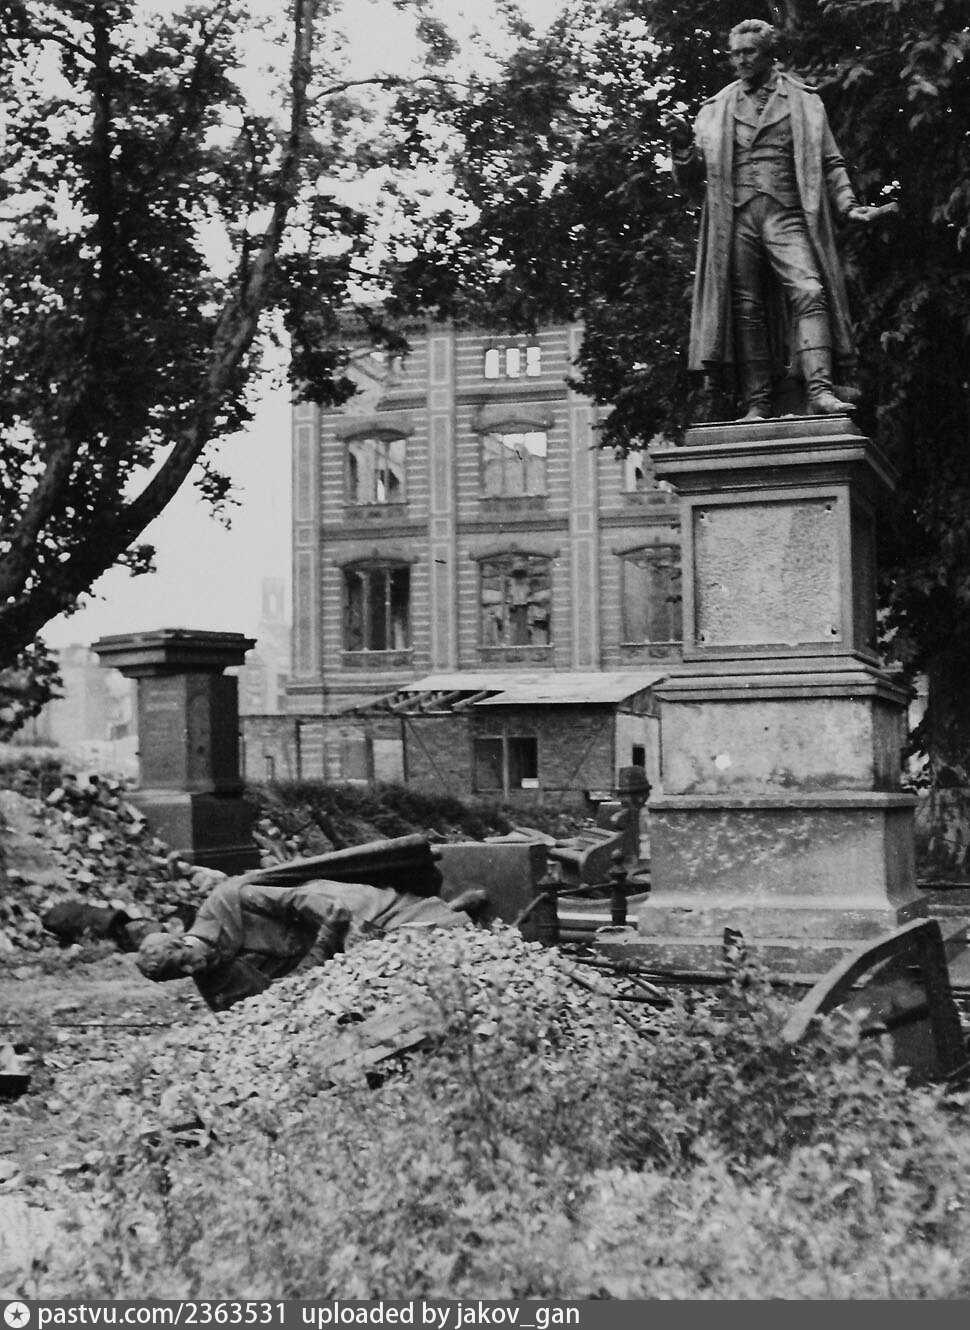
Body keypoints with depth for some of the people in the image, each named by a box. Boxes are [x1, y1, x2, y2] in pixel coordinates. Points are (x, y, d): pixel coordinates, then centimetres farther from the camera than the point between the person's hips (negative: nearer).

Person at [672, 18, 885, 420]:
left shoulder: (803, 101, 16)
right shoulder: (716, 109, 18)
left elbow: (829, 163, 14)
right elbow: (691, 175, 17)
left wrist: (848, 204, -1)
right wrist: (683, 155, -5)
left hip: (787, 216, -1)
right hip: (736, 218, 1)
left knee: (809, 292, -20)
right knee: (746, 311, -5)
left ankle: (820, 391, -27)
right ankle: (757, 406, -3)